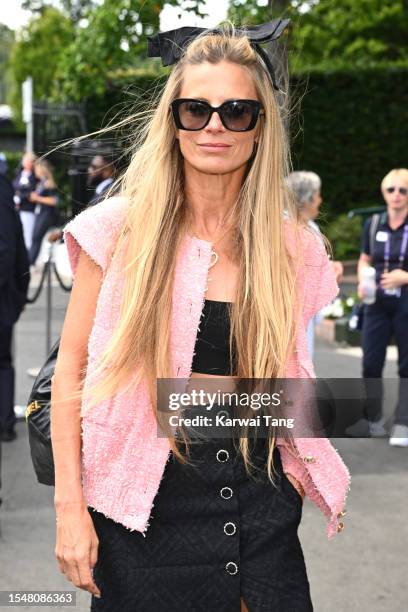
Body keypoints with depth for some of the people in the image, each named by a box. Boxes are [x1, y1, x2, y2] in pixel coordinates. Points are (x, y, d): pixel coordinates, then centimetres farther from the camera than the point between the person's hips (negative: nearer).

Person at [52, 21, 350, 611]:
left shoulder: (292, 247, 1)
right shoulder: (120, 229, -7)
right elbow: (71, 368, -5)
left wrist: (311, 470, 6)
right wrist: (70, 504, -9)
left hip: (260, 492, 3)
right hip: (145, 495, -2)